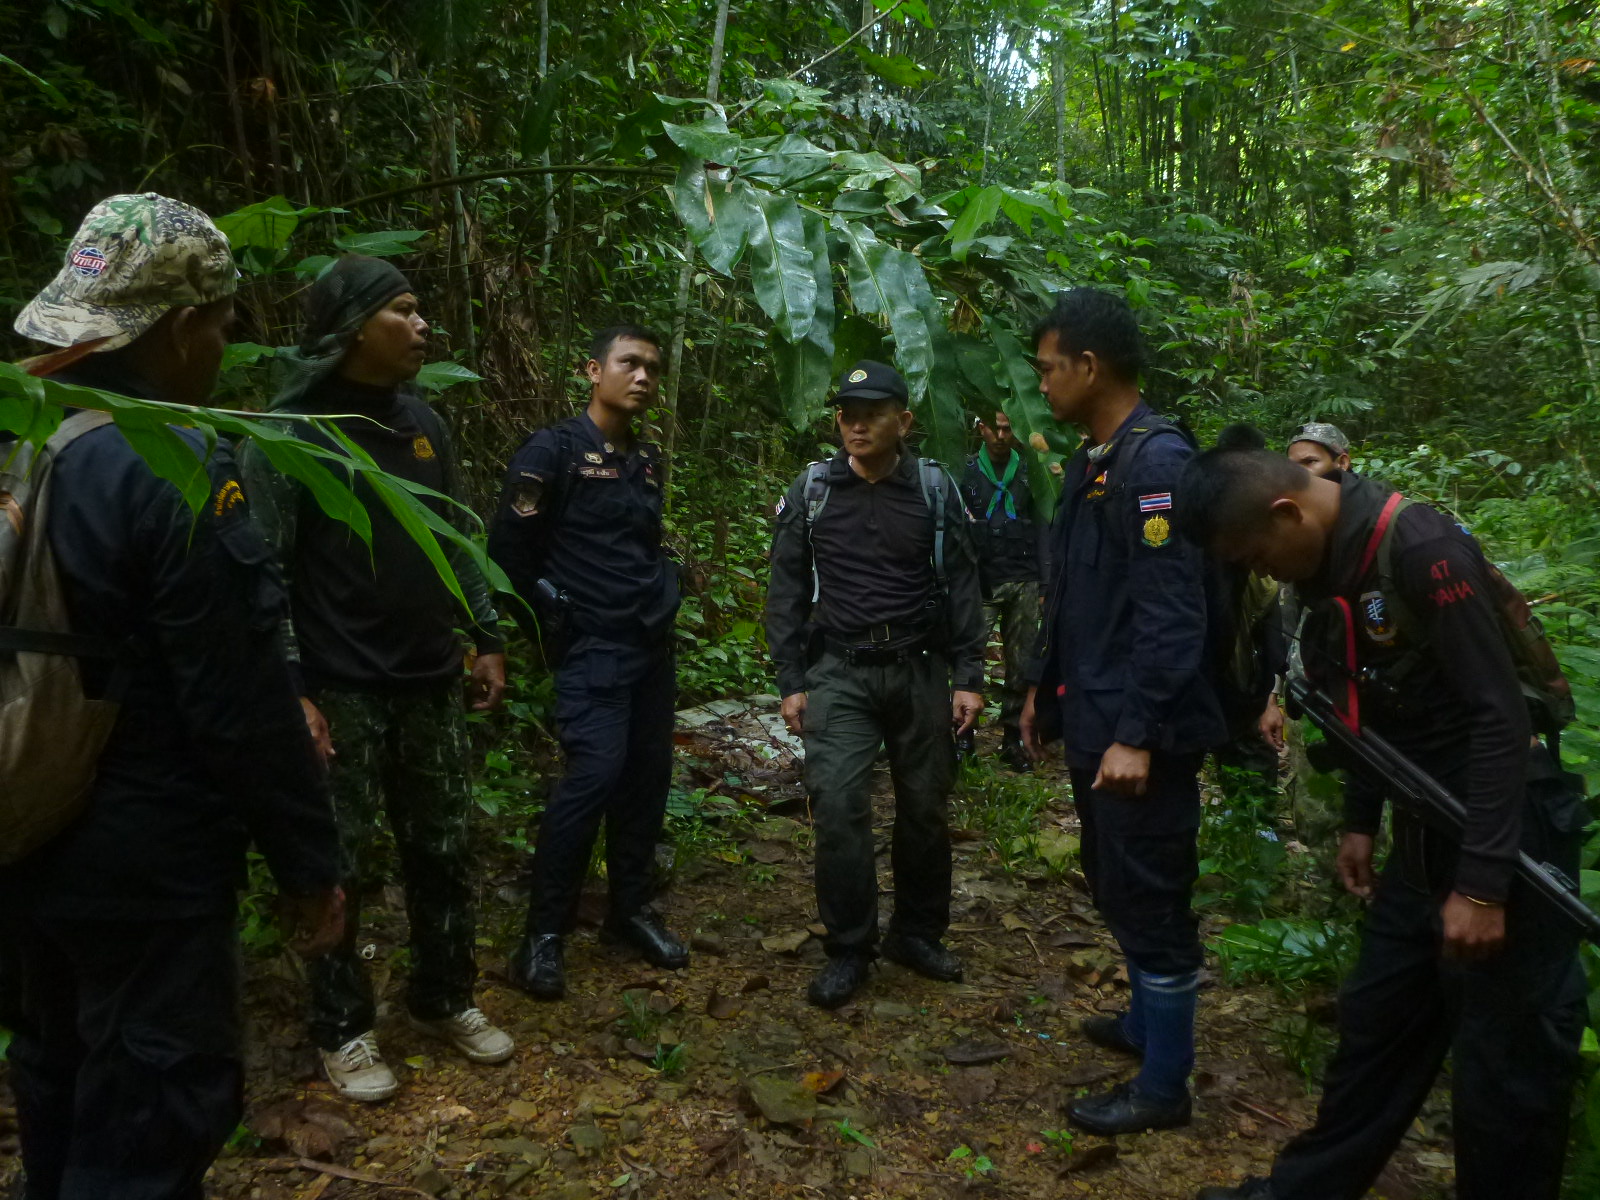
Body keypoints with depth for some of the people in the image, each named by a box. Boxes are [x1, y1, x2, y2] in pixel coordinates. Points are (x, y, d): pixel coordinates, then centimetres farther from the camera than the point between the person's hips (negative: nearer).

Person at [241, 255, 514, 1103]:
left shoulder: (421, 422, 9)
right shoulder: (290, 431, -10)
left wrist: (486, 639, 13)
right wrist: (288, 689, -17)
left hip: (431, 682, 6)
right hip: (342, 690, -5)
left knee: (444, 850, 13)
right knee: (341, 865, 5)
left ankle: (445, 999, 31)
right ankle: (342, 1029, 23)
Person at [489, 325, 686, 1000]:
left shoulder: (648, 461, 14)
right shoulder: (553, 452, -8)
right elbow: (508, 550, -8)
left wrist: (664, 601, 12)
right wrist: (552, 632, -3)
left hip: (653, 645, 7)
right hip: (594, 650, -7)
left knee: (647, 777, 9)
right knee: (596, 774, -16)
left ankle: (631, 911, 25)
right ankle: (544, 935, -2)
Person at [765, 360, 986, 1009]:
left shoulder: (936, 490, 1)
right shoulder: (811, 491, 1)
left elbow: (962, 587, 4)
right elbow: (787, 592, 4)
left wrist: (968, 677, -1)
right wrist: (791, 682, 0)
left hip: (919, 670, 1)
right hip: (838, 673, -1)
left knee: (926, 808, 8)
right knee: (838, 805, -10)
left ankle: (917, 933, 28)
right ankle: (848, 949, 7)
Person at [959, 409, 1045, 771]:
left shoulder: (1028, 472, 9)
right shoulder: (965, 472, 4)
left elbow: (1043, 526, 11)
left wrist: (1043, 583, 4)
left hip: (1023, 583, 2)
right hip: (980, 584, -2)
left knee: (1021, 664, 5)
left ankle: (1013, 739, 16)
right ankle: (964, 733, 1)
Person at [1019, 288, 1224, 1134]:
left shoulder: (1157, 463, -18)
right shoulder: (1092, 462, 12)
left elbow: (1170, 616, -24)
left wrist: (1138, 735, -25)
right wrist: (1044, 687, 20)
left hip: (1138, 737, -9)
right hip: (1093, 724, 9)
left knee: (1148, 902, 4)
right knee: (1115, 887, 22)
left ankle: (1163, 1084, 21)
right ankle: (1148, 1023, 42)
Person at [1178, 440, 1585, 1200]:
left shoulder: (1421, 549, -22)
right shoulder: (1328, 567, 4)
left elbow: (1501, 716, -23)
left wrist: (1483, 882, -23)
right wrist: (1360, 821, 17)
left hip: (1506, 828, -8)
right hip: (1426, 829, 9)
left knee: (1504, 1058, 5)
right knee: (1375, 1021, 19)